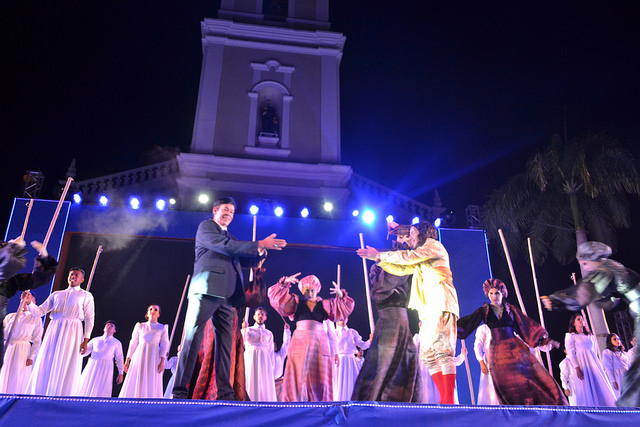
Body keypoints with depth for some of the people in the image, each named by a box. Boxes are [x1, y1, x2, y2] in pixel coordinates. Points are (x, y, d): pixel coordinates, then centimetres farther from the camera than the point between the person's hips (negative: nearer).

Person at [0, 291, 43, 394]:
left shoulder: (35, 319, 7)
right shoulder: (10, 316, 17)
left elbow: (37, 341, 2)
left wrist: (31, 357, -7)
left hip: (23, 352, -3)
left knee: (17, 379, -6)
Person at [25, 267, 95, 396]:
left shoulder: (86, 296, 11)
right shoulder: (56, 294, 20)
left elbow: (90, 318, 4)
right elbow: (40, 312, 14)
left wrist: (85, 340, -6)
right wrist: (29, 303, -6)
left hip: (72, 331, -3)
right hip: (54, 330, 3)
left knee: (65, 368, -8)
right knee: (45, 366, -3)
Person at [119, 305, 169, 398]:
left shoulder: (163, 327, 13)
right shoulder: (140, 326, 17)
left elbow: (164, 345, 4)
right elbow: (133, 343, 15)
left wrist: (162, 361, -8)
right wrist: (127, 359, 7)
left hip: (153, 358, -1)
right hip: (139, 356, 2)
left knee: (151, 386, -9)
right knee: (134, 384, -6)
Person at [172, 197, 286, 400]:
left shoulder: (230, 237, 29)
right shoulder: (205, 227, 7)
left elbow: (245, 261, 24)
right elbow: (224, 246, -10)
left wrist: (260, 251, 3)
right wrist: (258, 244, -12)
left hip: (226, 296, 8)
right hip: (207, 290, -7)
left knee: (225, 344, 2)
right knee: (192, 339, -10)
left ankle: (225, 394, 2)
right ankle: (179, 392, -9)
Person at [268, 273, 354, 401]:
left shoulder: (325, 304, 16)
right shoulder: (296, 302, 13)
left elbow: (344, 308, 17)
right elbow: (276, 296, 8)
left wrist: (341, 296, -2)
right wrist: (284, 283, -6)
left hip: (320, 342, 2)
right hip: (300, 341, -1)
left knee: (318, 377, -1)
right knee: (298, 375, -8)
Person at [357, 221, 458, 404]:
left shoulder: (434, 245, 4)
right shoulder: (420, 261, 30)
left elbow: (408, 257, -5)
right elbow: (401, 269, 27)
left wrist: (380, 254, 1)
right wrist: (378, 259, 20)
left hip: (441, 305, -9)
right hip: (429, 309, 9)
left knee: (442, 351, -16)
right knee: (428, 354, 2)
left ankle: (449, 401, -20)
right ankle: (444, 400, 1)